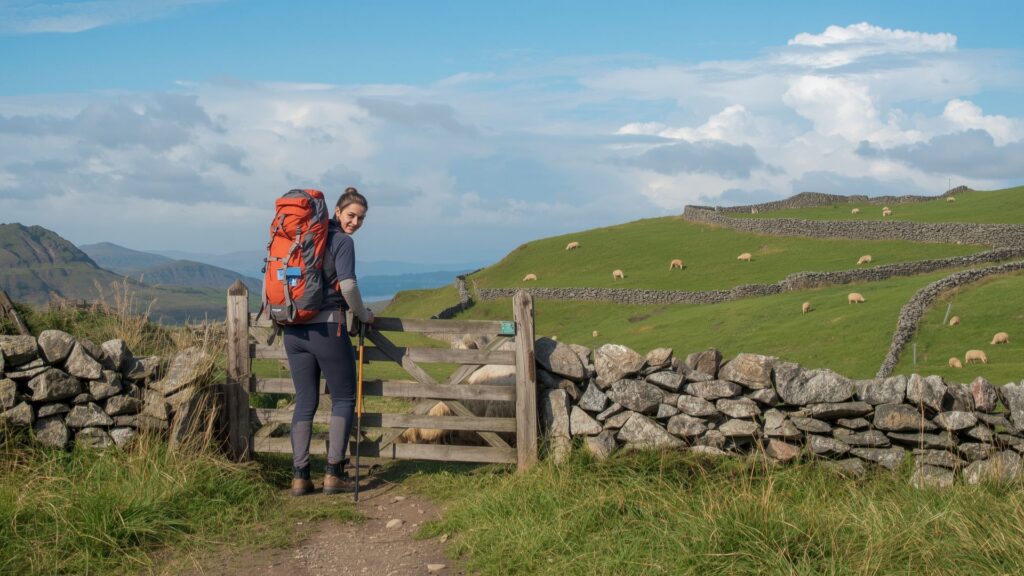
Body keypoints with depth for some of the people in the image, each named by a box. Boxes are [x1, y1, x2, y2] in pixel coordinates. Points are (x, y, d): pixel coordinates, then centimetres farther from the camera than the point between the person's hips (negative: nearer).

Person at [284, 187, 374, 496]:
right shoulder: (342, 241, -6)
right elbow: (348, 286, -16)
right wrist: (363, 315, 0)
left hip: (293, 329, 7)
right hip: (326, 328, -6)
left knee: (305, 401, 11)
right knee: (344, 399, 7)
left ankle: (299, 476, 7)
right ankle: (333, 473, 3)